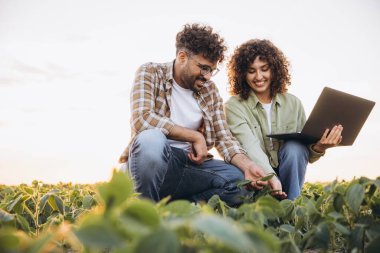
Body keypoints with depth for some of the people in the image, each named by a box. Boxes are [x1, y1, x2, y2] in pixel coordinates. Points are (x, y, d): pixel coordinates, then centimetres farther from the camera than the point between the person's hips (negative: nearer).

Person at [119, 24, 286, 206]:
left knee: (238, 178, -18)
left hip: (190, 164, 4)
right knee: (152, 138, -36)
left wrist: (247, 165, -16)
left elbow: (224, 137, 5)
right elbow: (142, 120, -20)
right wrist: (196, 137, -15)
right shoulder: (150, 73, -3)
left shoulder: (210, 90, 10)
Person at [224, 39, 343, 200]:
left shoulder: (293, 103, 2)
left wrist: (318, 148, -23)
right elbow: (251, 147, -26)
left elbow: (306, 157, 2)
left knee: (294, 147, -26)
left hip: (288, 177, 3)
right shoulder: (234, 106, -9)